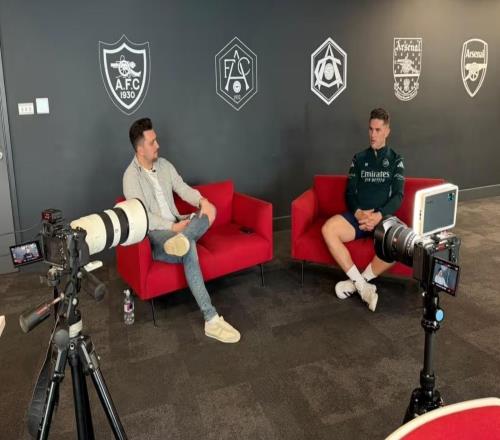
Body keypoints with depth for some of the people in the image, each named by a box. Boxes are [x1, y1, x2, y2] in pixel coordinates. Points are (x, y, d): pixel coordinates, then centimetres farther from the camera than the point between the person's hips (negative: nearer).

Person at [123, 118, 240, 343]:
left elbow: (183, 189, 9)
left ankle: (182, 239, -50)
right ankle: (211, 320, -39)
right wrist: (173, 227, -24)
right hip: (154, 235, -7)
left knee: (209, 211, -18)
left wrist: (202, 200, -13)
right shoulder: (131, 176, -11)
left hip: (176, 225, 7)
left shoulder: (164, 165, 11)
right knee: (189, 249, -36)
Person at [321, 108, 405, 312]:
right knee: (328, 229, -29)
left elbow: (398, 196, -1)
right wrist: (358, 212, -14)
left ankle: (357, 281, -15)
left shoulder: (395, 160, 11)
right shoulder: (359, 158, 15)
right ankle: (362, 285, -25)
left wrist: (379, 215, -20)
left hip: (384, 217, -1)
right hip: (358, 215, 2)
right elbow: (349, 193, 8)